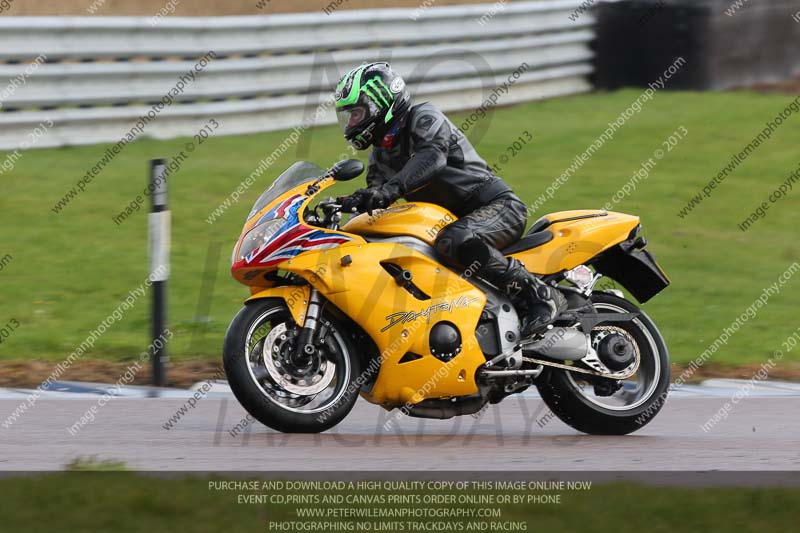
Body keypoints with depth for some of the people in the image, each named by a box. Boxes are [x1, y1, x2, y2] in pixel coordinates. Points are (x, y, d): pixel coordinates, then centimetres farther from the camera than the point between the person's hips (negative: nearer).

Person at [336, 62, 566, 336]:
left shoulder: (424, 118, -10)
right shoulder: (380, 155, 17)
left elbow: (432, 155, -32)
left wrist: (391, 189, -48)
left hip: (499, 205, -10)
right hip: (454, 219, 10)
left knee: (453, 242, -40)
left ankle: (540, 295, -33)